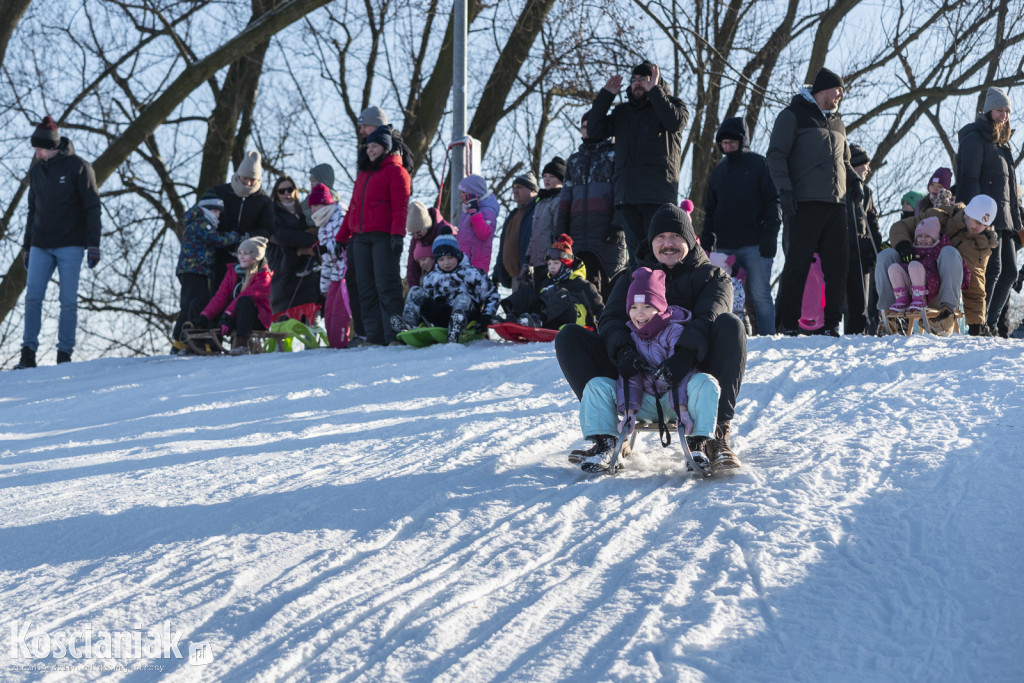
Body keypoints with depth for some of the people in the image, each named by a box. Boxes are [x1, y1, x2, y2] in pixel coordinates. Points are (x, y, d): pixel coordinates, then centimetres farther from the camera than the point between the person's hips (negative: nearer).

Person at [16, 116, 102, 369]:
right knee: (32, 297, -6)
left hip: (70, 245, -4)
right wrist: (27, 247, 18)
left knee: (68, 300, -3)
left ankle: (64, 354, 3)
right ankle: (28, 353, -3)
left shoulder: (78, 167, -5)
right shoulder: (36, 170, 11)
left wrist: (93, 245, -12)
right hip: (41, 246, 4)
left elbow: (92, 208, -6)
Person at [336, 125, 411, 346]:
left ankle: (393, 334, -12)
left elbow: (400, 205, -8)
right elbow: (353, 207, 25)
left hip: (384, 236, -7)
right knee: (366, 288, 2)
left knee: (386, 286, -11)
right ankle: (373, 335, 2)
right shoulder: (363, 174, 24)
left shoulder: (395, 171, 2)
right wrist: (341, 238, 19)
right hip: (361, 237, 7)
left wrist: (398, 234, -19)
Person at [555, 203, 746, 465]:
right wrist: (622, 349, -27)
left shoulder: (712, 276, 11)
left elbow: (708, 319, -11)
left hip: (691, 373, -2)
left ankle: (717, 432, -29)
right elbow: (610, 318, -1)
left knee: (730, 325, -29)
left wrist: (686, 354, -35)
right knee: (569, 337, -12)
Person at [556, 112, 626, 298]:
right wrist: (560, 229, 12)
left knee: (611, 283, -10)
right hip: (579, 230, 5)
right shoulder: (574, 159, 25)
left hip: (609, 229, -5)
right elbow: (566, 196, 23)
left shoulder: (616, 152, 9)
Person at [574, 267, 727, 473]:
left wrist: (682, 408, -31)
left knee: (705, 383, -34)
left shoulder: (675, 331, -10)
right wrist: (629, 410, -17)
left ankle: (698, 443, -36)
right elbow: (629, 377, -1)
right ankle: (603, 444, -20)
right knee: (597, 385, -11)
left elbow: (681, 372, -18)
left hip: (675, 399, -4)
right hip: (646, 403, 4)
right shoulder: (630, 335, 3)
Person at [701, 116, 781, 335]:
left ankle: (767, 335, -2)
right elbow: (710, 210, 23)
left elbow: (773, 202, -3)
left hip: (755, 245, -5)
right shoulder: (719, 171, 19)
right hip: (725, 246, 5)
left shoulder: (759, 164, 3)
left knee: (759, 295, -6)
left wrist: (770, 235, -13)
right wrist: (706, 242, 13)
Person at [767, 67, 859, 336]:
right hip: (806, 203, -7)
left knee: (837, 264, 2)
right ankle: (787, 322, -5)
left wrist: (854, 180, 13)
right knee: (798, 263, -8)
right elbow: (776, 155, -4)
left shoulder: (836, 122, 24)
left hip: (836, 203, 7)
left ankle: (832, 323, 7)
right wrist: (785, 189, -16)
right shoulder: (794, 115, 3)